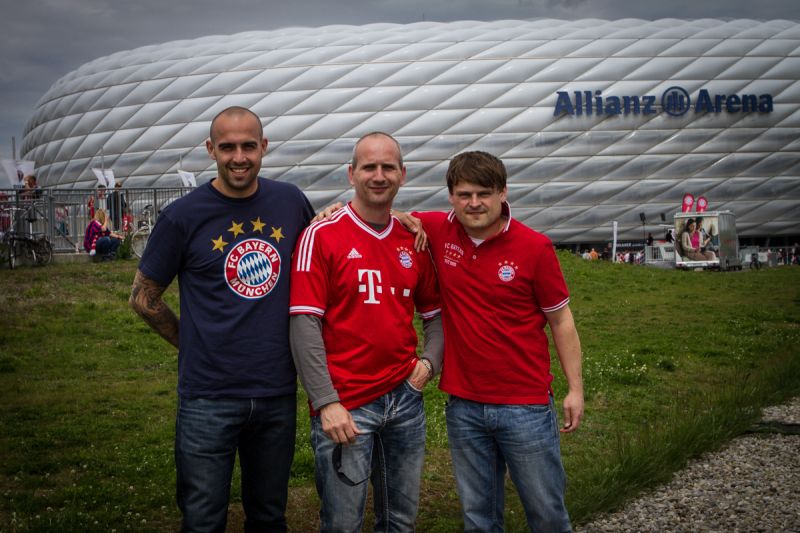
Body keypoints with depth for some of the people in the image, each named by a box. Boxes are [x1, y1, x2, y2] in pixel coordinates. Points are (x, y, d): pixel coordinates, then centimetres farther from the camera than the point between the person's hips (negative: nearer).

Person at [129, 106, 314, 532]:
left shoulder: (290, 202, 1)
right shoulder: (183, 217, -7)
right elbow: (144, 298, 3)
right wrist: (193, 344, 3)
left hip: (278, 393, 3)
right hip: (209, 397, -2)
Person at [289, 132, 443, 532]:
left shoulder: (412, 241, 8)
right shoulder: (321, 236, -8)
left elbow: (435, 313, 18)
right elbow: (304, 323, -13)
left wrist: (429, 361, -1)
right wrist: (326, 402, -18)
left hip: (405, 397, 5)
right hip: (345, 405, -5)